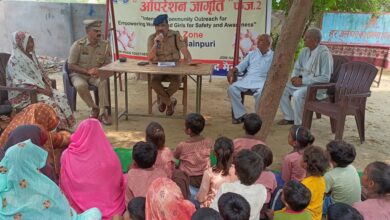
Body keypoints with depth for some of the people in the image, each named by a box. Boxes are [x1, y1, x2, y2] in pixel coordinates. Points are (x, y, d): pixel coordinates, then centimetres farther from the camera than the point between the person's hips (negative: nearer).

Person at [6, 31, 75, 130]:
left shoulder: (32, 56, 9)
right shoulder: (14, 61, -14)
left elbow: (41, 74, 13)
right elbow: (22, 83, -20)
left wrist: (47, 87, -6)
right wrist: (43, 91, -21)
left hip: (40, 87, 7)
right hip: (23, 94, -7)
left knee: (61, 96, -13)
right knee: (48, 102, -30)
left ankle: (66, 127, -12)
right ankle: (60, 129, -19)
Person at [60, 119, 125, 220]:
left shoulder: (68, 156, -14)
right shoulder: (110, 157, -15)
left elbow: (64, 187, -3)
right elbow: (120, 186, -2)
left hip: (79, 211, 0)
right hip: (109, 209, 0)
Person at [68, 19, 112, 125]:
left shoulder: (105, 45, -4)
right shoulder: (78, 45, -11)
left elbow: (108, 64, 4)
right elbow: (71, 66, -9)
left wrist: (99, 70, -19)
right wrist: (87, 71, -21)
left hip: (96, 74, 2)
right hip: (79, 74, -1)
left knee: (103, 81, -32)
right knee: (81, 85, -35)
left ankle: (103, 112, -29)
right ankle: (94, 108, -14)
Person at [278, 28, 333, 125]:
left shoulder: (324, 53, -19)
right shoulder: (305, 50, 5)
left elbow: (325, 78, -24)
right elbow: (297, 67, 18)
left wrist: (303, 80, -24)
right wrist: (294, 77, -6)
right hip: (302, 82, 8)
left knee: (297, 94, -34)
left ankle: (298, 124, -16)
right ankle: (289, 117, 5)